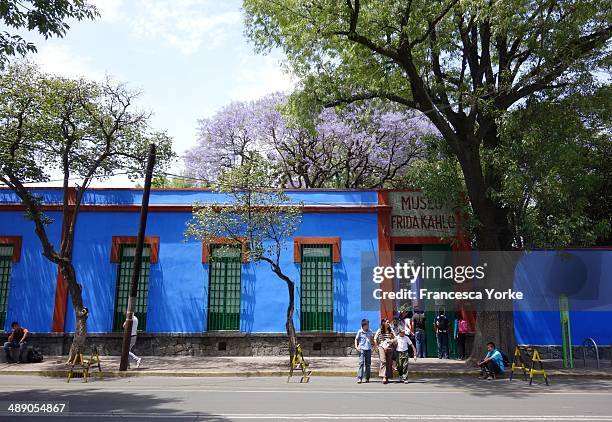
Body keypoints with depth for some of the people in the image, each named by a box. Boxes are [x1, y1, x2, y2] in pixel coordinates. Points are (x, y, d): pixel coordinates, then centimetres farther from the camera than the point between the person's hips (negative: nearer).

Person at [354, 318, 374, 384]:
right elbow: (356, 339, 5)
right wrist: (356, 347, -5)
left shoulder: (370, 332, 7)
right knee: (361, 363, -10)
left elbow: (372, 340, 18)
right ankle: (359, 378, -10)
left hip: (368, 349, 3)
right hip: (362, 349, -3)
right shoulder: (360, 332, -2)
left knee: (368, 363, 7)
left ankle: (367, 378, 16)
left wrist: (372, 337, -2)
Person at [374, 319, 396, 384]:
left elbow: (394, 338, 14)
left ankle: (387, 377, 12)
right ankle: (384, 377, -23)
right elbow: (375, 339, 3)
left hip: (389, 348, 4)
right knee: (383, 361, -17)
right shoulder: (379, 330, 2)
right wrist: (377, 347, -1)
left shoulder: (390, 331, 11)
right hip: (382, 347, -4)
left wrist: (392, 340, -7)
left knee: (389, 363, 4)